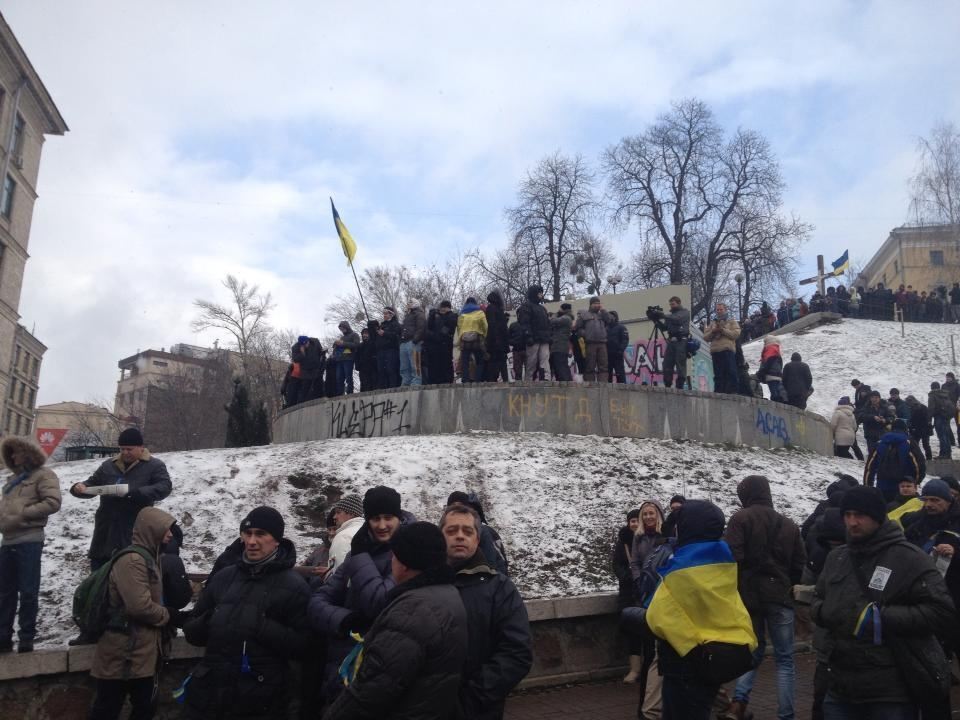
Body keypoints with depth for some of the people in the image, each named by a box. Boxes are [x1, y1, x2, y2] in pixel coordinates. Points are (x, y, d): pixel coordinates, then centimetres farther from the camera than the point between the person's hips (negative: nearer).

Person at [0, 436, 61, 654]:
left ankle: (26, 638, 4)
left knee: (28, 592, -3)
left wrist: (24, 513, -15)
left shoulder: (43, 475, -3)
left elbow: (53, 502, -14)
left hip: (29, 541, -8)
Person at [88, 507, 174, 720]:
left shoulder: (147, 558, 14)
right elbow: (140, 606, -26)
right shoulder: (132, 560, -19)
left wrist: (164, 615, 3)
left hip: (142, 654, 10)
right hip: (123, 655, -10)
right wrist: (165, 616, -9)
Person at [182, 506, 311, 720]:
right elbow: (192, 630, 12)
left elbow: (301, 645, -12)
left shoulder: (293, 585, -6)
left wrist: (259, 626, -21)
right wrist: (208, 623, -9)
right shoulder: (224, 576, 8)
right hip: (210, 694, 4)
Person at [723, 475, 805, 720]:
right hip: (780, 596, 2)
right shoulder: (789, 524, 10)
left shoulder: (741, 518, -5)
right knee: (784, 658, 8)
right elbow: (800, 563, 10)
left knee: (753, 652, 14)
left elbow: (733, 557, -13)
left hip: (749, 595, -1)